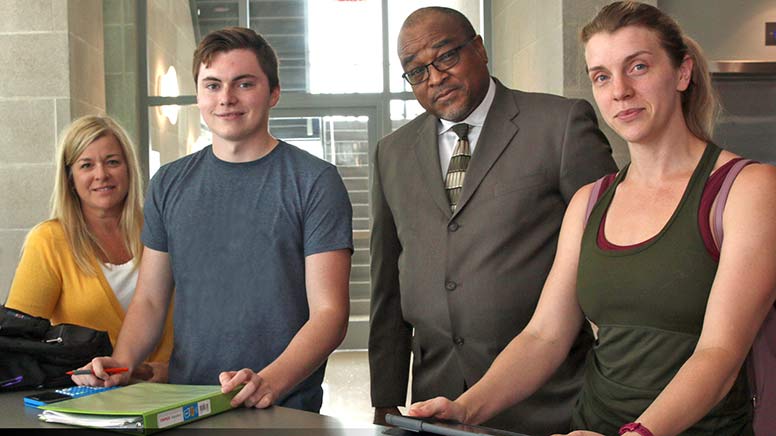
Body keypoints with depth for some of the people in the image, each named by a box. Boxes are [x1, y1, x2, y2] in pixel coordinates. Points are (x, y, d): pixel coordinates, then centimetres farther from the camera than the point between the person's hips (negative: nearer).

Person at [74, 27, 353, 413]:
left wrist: (270, 382, -21)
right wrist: (121, 361, -3)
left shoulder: (315, 181, -1)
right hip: (182, 407, 3)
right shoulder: (169, 183, 13)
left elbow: (329, 313, -6)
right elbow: (149, 300, 16)